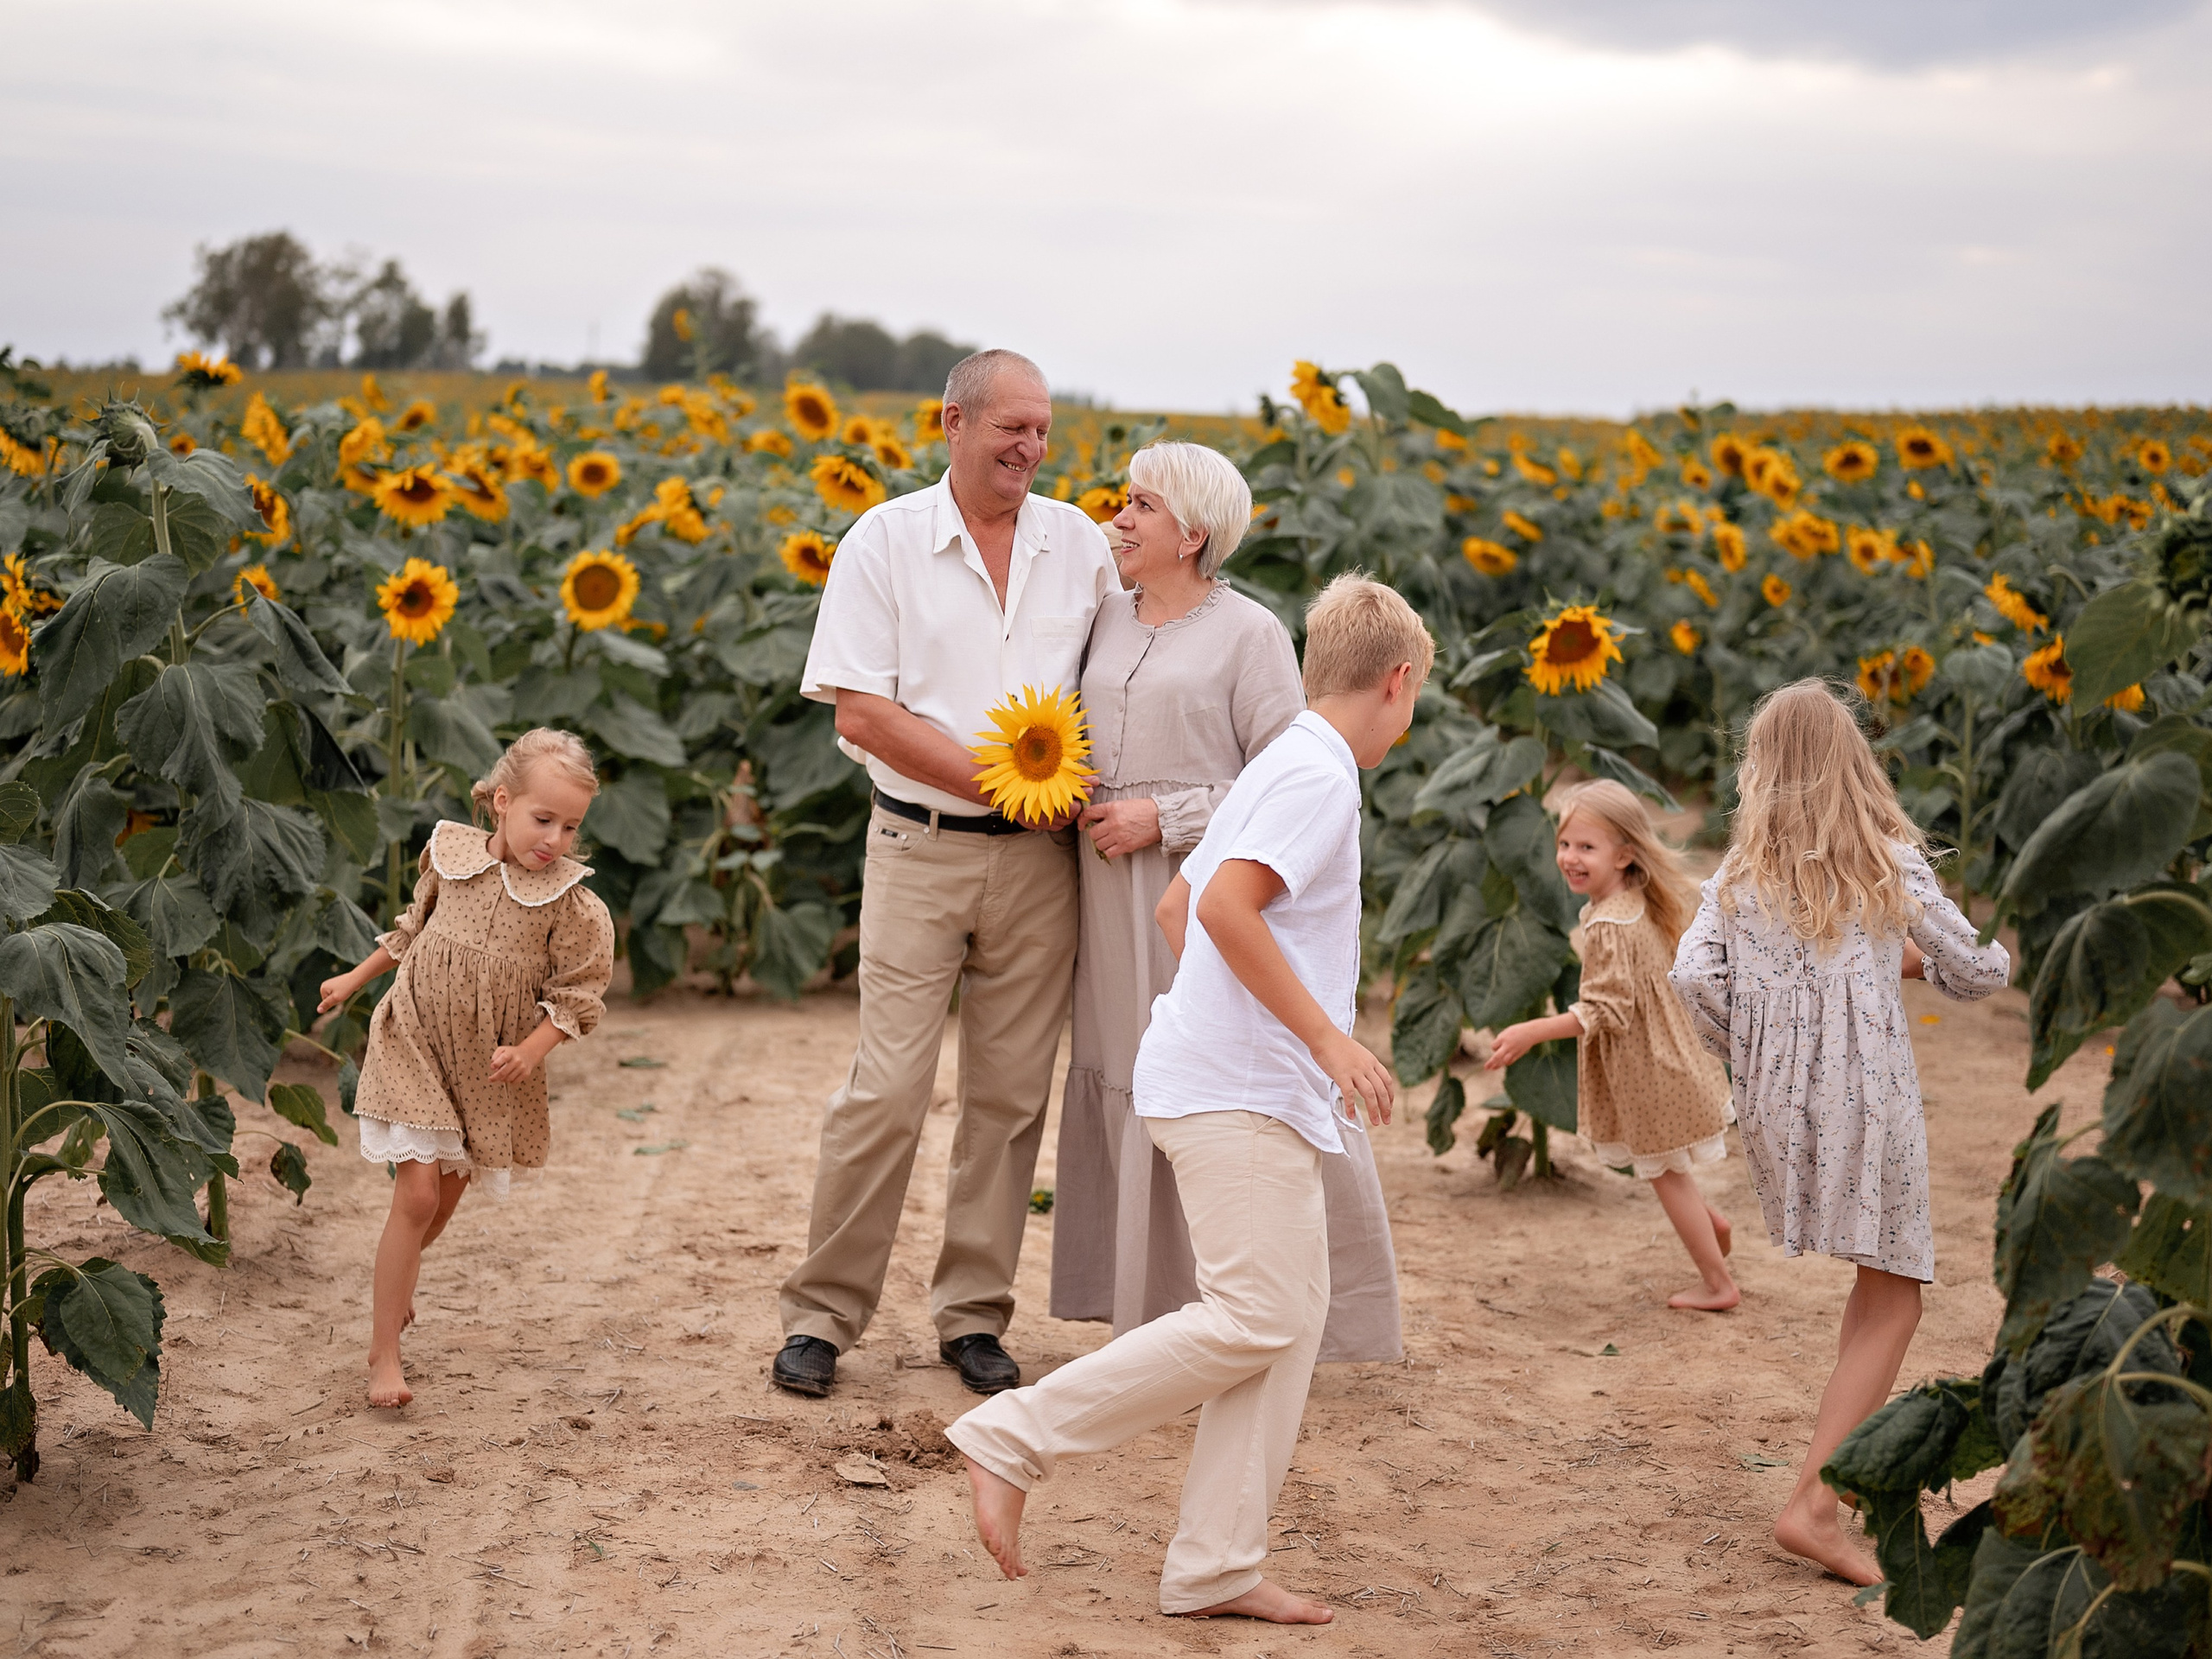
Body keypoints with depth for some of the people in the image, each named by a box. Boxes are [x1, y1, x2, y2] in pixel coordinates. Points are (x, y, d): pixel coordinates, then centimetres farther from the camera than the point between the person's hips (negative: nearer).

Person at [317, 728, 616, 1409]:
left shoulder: (571, 904, -12)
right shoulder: (450, 856, -5)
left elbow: (578, 995, -8)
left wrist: (530, 1051, -23)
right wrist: (354, 979, 23)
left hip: (489, 1071, 1)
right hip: (414, 1044, -1)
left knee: (445, 1197, 14)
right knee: (418, 1191, -11)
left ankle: (393, 1285, 46)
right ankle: (384, 1355, -3)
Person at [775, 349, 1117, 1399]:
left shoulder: (1081, 545, 7)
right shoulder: (884, 543, -2)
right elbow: (862, 712, -8)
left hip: (1038, 856, 3)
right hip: (920, 849, -3)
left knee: (1010, 1095, 6)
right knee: (885, 1092, -6)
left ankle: (972, 1315, 16)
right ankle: (823, 1313, 7)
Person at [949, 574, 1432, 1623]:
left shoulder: (1278, 769, 20)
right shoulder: (1317, 773, -11)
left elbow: (1177, 907, 27)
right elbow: (1225, 907, -24)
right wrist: (1327, 1036, -20)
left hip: (1252, 1090, 10)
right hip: (1237, 1090, -10)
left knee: (1293, 1312, 6)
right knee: (1256, 1321, -12)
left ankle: (1217, 1569, 5)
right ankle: (1014, 1437, -8)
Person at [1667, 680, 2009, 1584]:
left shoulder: (1739, 876, 2)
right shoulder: (1893, 865, -2)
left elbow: (1693, 975, -12)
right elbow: (1979, 971, 5)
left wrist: (1748, 1055, 4)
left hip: (1776, 1107, 4)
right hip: (1870, 1099, -4)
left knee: (1874, 1280, 25)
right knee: (1892, 1296, 5)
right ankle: (1814, 1502, -5)